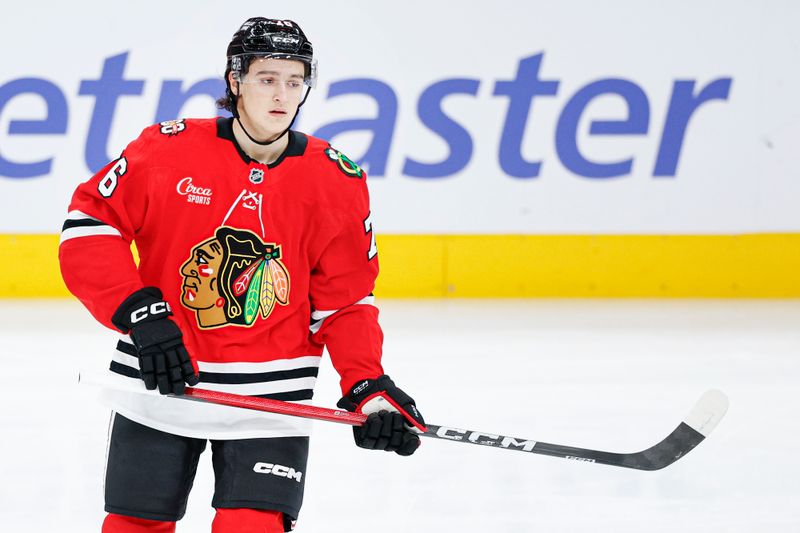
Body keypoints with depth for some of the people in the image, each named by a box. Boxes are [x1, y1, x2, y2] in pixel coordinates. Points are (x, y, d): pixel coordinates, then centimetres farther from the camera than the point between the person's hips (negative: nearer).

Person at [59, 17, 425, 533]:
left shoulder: (337, 181, -4)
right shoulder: (168, 149, -7)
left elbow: (345, 302, 1)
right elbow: (89, 225, -4)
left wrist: (367, 386, -13)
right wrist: (139, 312, -15)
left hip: (269, 398, 0)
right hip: (157, 388, 0)